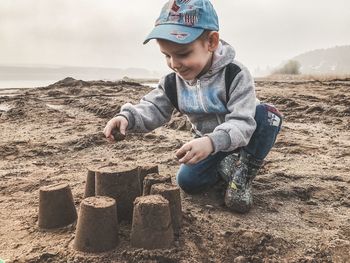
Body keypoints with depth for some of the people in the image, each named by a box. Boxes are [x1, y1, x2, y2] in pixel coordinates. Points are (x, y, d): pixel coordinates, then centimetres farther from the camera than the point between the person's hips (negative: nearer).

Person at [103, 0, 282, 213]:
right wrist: (128, 117, -32)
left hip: (240, 138, -3)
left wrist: (211, 142, -56)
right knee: (187, 181, -17)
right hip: (209, 143, 4)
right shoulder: (172, 83, -12)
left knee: (267, 114, -32)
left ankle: (245, 171, -15)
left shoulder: (235, 75, -27)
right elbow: (151, 110, -7)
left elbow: (242, 123, -36)